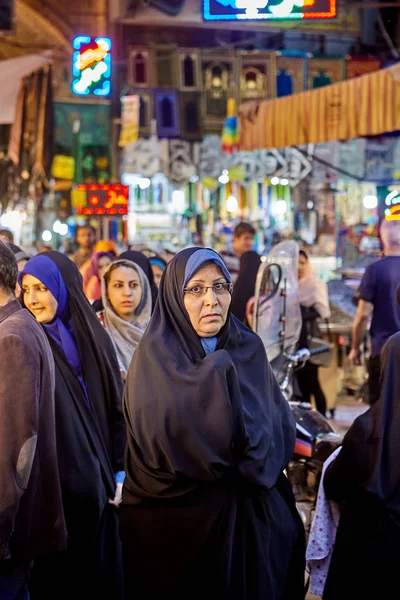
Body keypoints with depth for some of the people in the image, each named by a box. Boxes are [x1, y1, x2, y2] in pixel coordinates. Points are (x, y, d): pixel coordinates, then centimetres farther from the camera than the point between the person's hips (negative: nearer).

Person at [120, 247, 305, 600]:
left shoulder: (249, 348, 4)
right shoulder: (157, 354, -9)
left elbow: (281, 430, 0)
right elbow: (162, 432, -24)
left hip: (252, 515, 4)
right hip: (177, 519, -4)